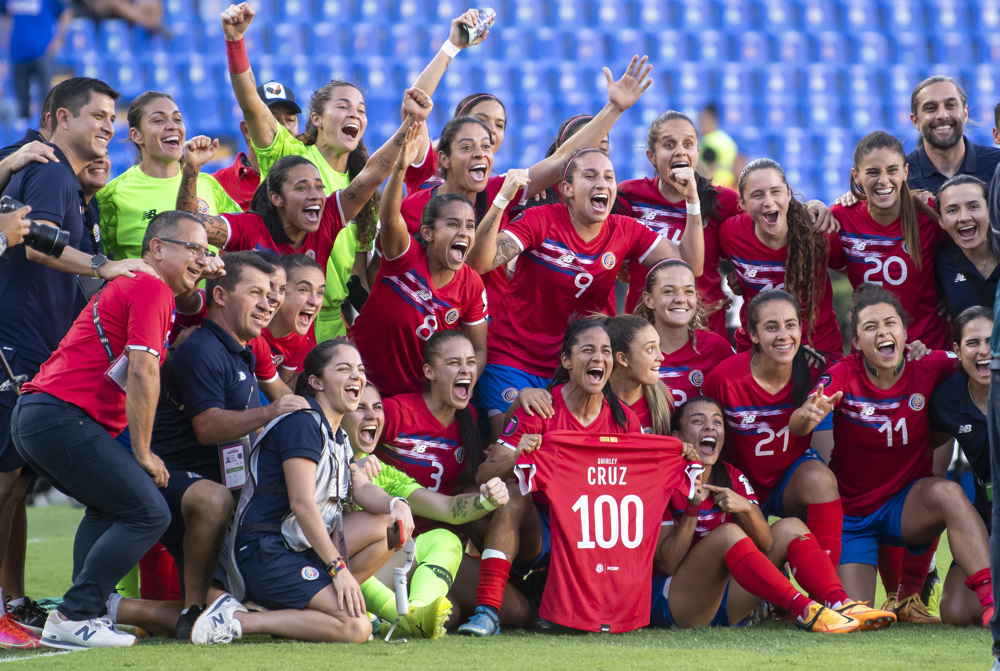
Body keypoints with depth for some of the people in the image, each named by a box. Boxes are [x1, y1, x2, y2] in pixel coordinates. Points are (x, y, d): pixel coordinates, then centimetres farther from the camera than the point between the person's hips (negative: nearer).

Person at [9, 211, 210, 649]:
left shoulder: (128, 287, 26)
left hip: (32, 415, 11)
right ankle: (73, 619, -12)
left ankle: (84, 613, 16)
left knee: (110, 507, 27)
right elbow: (143, 373, -14)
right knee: (149, 514, -10)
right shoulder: (151, 289, -6)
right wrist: (143, 454, -8)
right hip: (64, 416, -11)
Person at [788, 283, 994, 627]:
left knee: (948, 492, -34)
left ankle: (991, 600, -38)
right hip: (851, 515, 0)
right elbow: (796, 427, -30)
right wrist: (806, 415, -54)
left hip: (907, 507, 0)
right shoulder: (843, 376, -15)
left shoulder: (927, 368, -10)